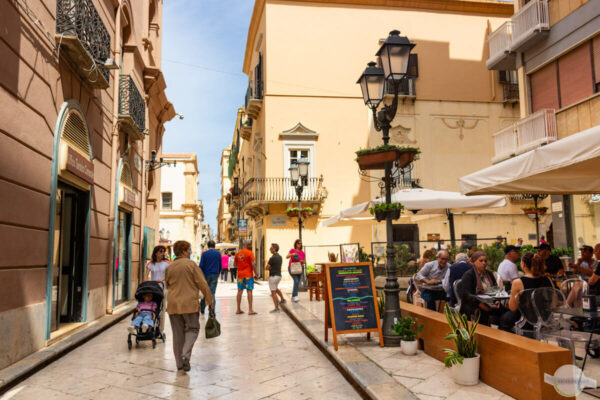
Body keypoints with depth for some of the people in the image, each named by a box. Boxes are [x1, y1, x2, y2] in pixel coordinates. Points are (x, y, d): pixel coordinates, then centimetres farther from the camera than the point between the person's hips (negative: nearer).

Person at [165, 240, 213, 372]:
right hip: (189, 303, -5)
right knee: (192, 329, 10)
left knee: (178, 333, 11)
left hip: (173, 305, 5)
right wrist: (209, 299, 1)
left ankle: (180, 363, 15)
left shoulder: (169, 267, 6)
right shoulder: (191, 264, -9)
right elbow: (202, 284, -9)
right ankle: (185, 354, -10)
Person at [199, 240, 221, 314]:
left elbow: (201, 266, -6)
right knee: (212, 292, 2)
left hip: (206, 275, -1)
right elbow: (220, 266, 11)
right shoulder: (218, 254, 4)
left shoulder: (204, 253, -5)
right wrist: (218, 273, 26)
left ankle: (202, 308, 17)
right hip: (215, 275, 1)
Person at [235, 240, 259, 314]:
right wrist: (256, 273, -7)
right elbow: (253, 264, -15)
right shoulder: (250, 253, -10)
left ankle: (238, 309, 16)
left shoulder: (238, 253, 8)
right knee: (249, 291, -4)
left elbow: (235, 264, 16)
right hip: (248, 275, -6)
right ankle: (250, 310, -6)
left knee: (240, 291, 11)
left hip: (240, 275, 6)